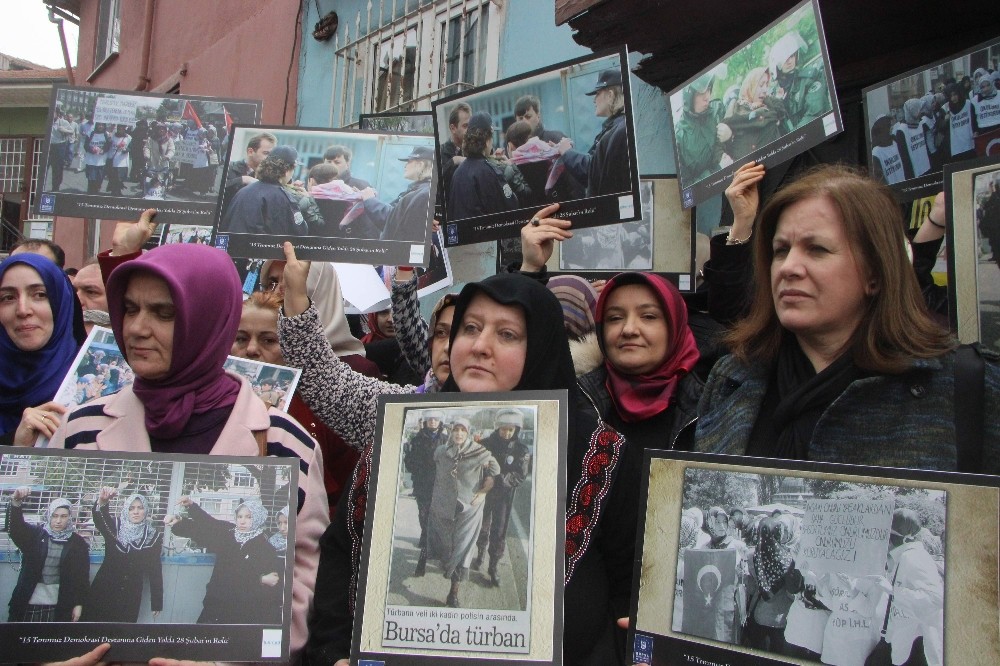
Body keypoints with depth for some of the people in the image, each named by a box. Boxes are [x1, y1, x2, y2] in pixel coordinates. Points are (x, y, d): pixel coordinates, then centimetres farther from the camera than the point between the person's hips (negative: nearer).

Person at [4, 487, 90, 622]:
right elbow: (15, 526, -14)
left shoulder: (78, 543, 3)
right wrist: (16, 502, -33)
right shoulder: (35, 534, 5)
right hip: (28, 603, 1)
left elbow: (82, 576, 4)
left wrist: (79, 604, -1)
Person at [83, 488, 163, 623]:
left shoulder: (153, 536, 1)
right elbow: (99, 518, -23)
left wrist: (157, 602, 1)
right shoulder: (114, 527, -1)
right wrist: (102, 502, -47)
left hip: (130, 597, 0)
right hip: (103, 591, 0)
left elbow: (155, 570, 2)